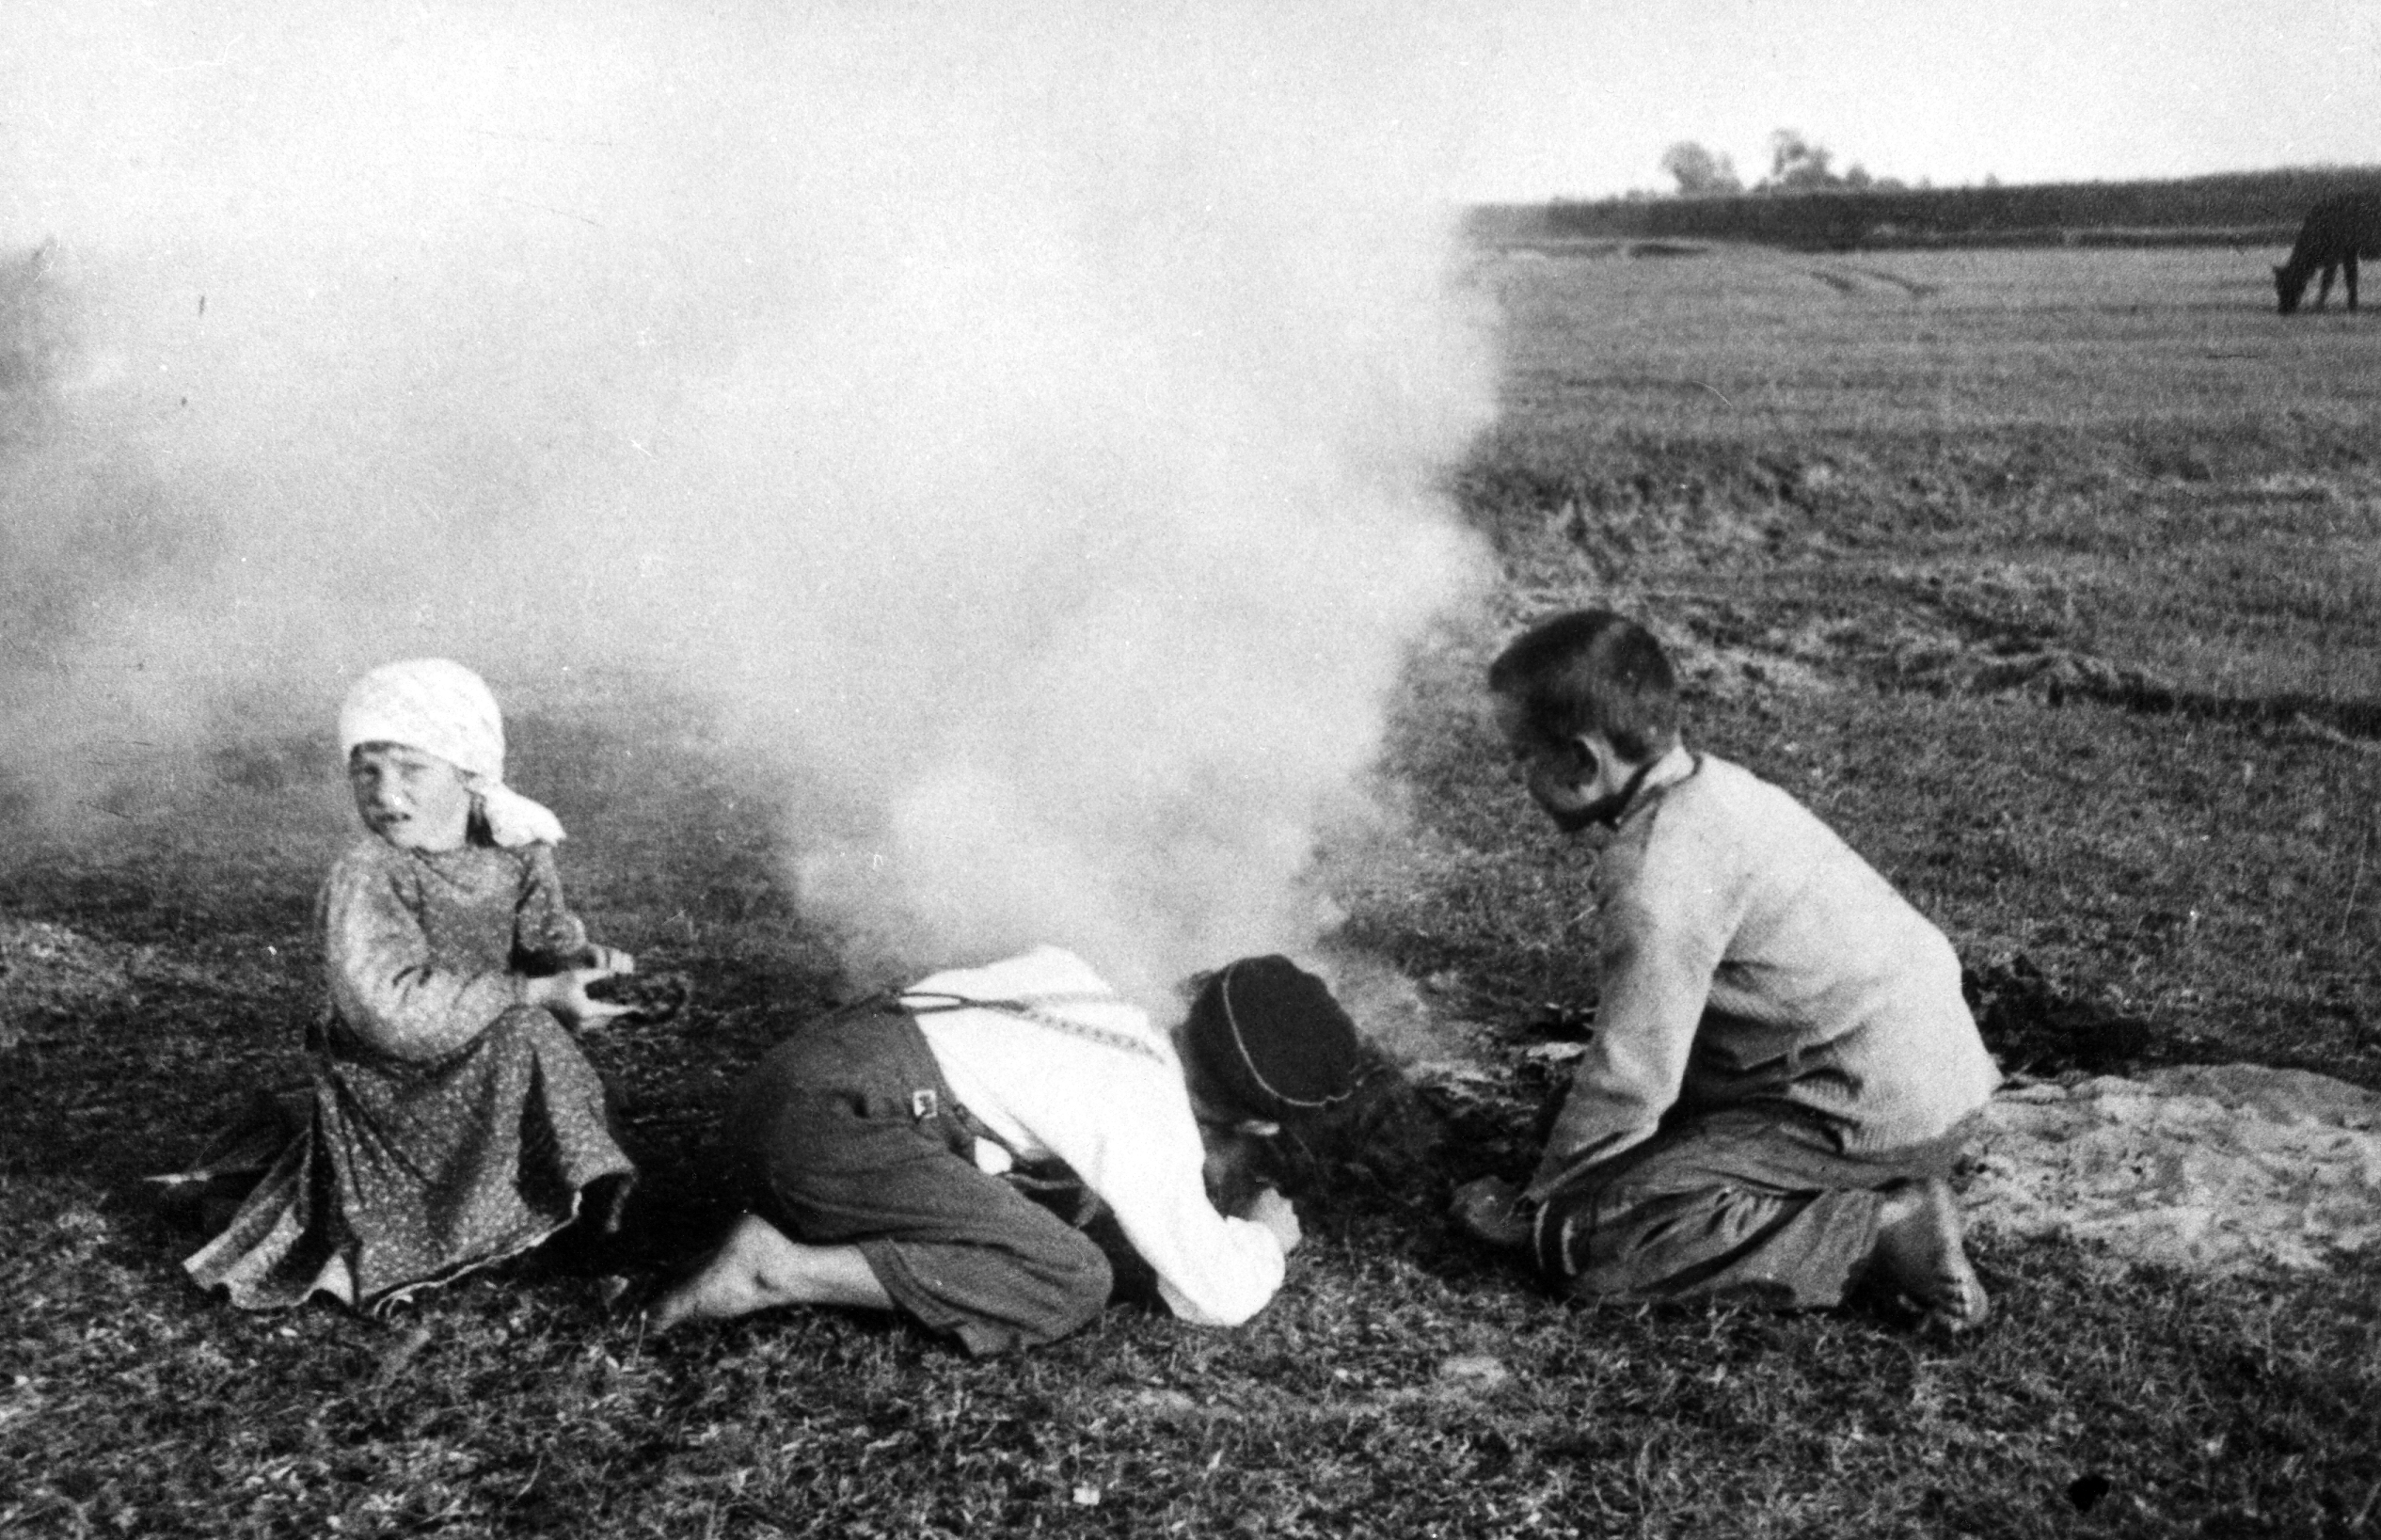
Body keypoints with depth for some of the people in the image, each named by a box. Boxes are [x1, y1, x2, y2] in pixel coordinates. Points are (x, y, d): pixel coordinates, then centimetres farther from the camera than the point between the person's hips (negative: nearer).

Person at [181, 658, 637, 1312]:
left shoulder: (515, 852, -6)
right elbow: (397, 1011, -32)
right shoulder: (365, 878, -24)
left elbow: (545, 933, 8)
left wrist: (583, 959, -15)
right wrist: (535, 994, -33)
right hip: (391, 1080, -7)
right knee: (521, 1039, -25)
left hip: (483, 1066, 7)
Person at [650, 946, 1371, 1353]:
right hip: (836, 1123, -9)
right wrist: (1264, 1236, 19)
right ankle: (780, 1269, -15)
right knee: (1072, 1285, -15)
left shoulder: (1108, 1008, 17)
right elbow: (1216, 1296, -4)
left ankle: (791, 1225, 9)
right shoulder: (1157, 1125, -6)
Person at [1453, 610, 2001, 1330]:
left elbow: (1631, 1075, -18)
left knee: (1582, 1236, -13)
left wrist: (1534, 1203, -4)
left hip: (1873, 1115, -10)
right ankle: (1888, 1194, 10)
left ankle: (1880, 1233, -11)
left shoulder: (1660, 872, -21)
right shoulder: (1715, 786, 9)